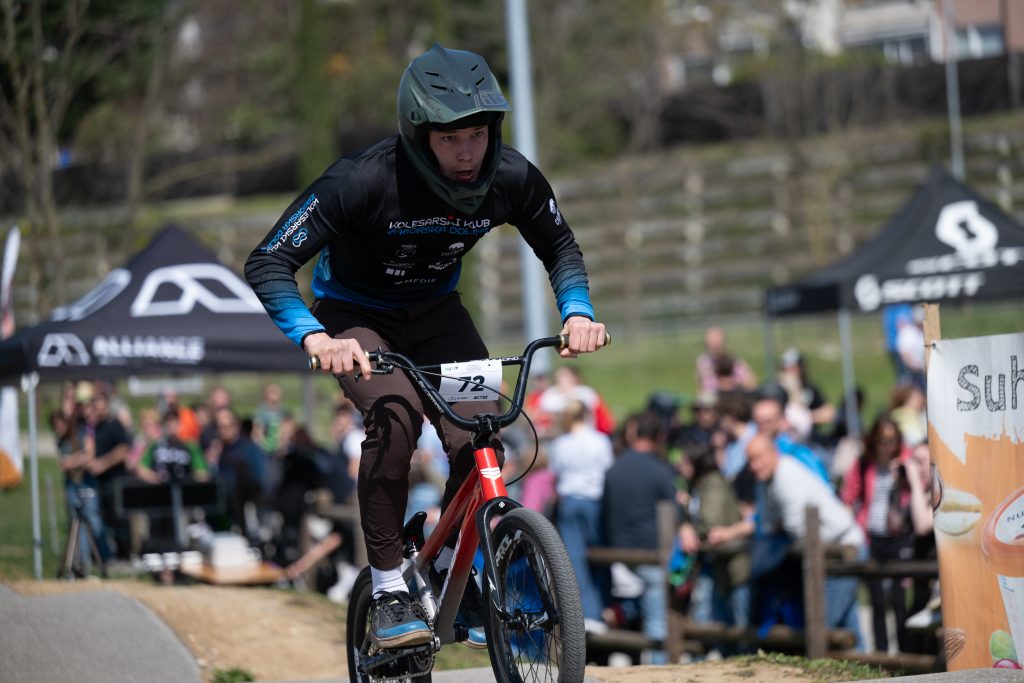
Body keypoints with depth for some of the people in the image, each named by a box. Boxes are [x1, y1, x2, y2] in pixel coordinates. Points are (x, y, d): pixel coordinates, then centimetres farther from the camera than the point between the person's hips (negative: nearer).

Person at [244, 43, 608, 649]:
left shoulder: (511, 178, -21)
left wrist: (578, 312, -18)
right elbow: (268, 264, -31)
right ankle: (389, 590, -19)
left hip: (434, 311, 4)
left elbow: (560, 247, 0)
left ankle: (451, 570, 8)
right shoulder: (364, 180, -33)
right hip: (355, 315, -4)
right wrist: (315, 337, -46)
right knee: (396, 416, -31)